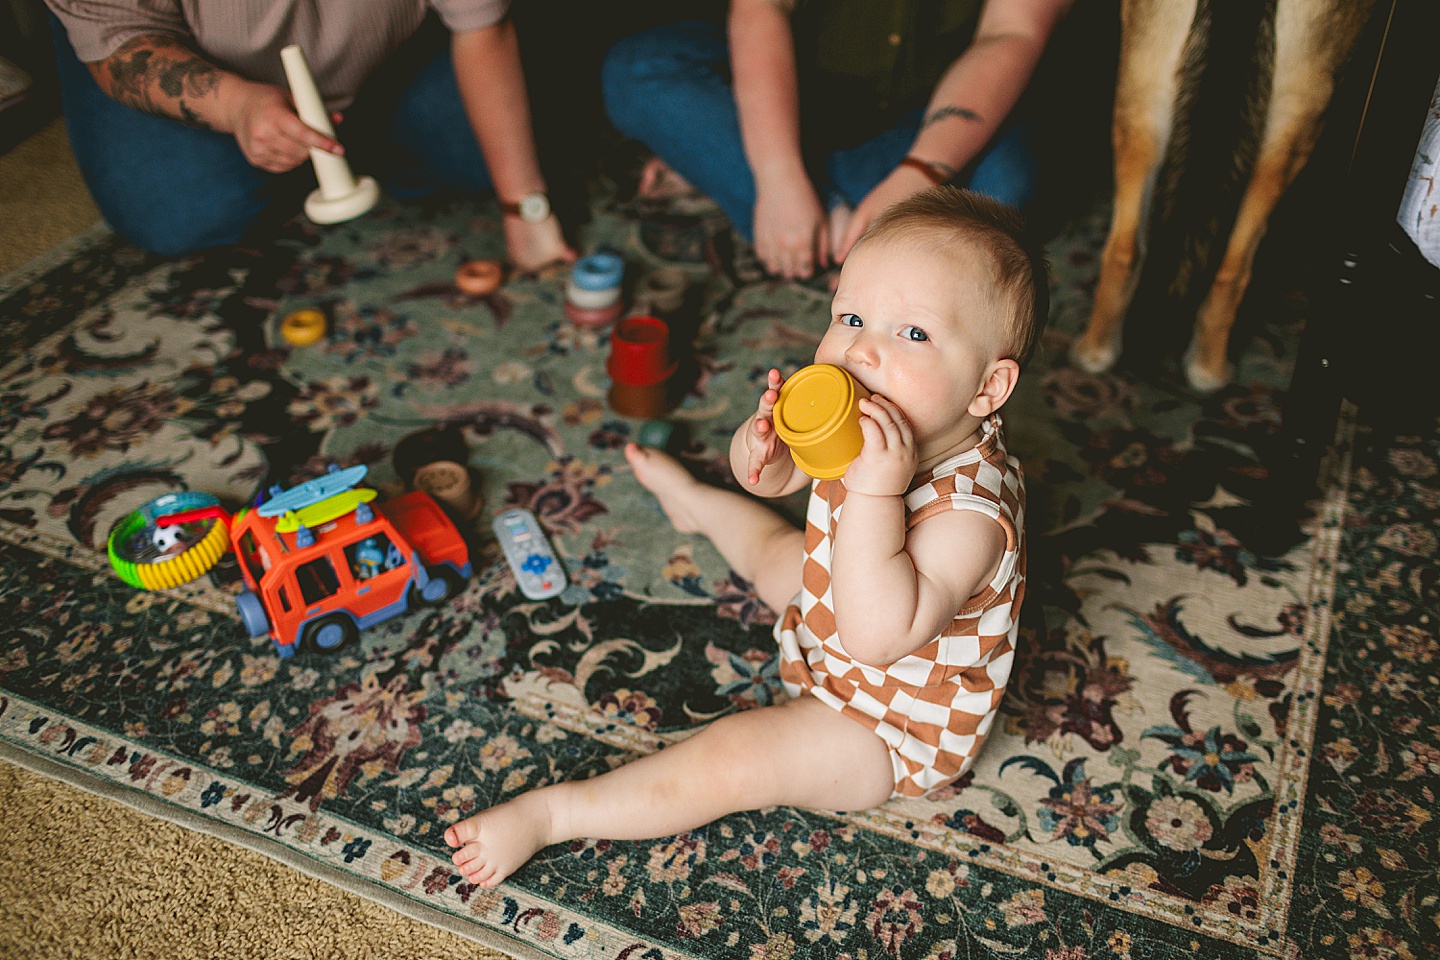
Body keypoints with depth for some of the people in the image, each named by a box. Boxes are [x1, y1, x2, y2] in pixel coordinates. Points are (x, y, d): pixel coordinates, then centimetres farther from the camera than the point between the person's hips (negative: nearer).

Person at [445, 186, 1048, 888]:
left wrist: (874, 494, -56)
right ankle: (694, 503, 62)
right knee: (778, 553, 29)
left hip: (894, 730, -8)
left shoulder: (967, 512, -41)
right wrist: (764, 446, -27)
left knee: (733, 756, -22)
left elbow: (878, 637, -50)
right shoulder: (859, 424, -17)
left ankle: (549, 812, -7)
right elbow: (772, 474, -2)